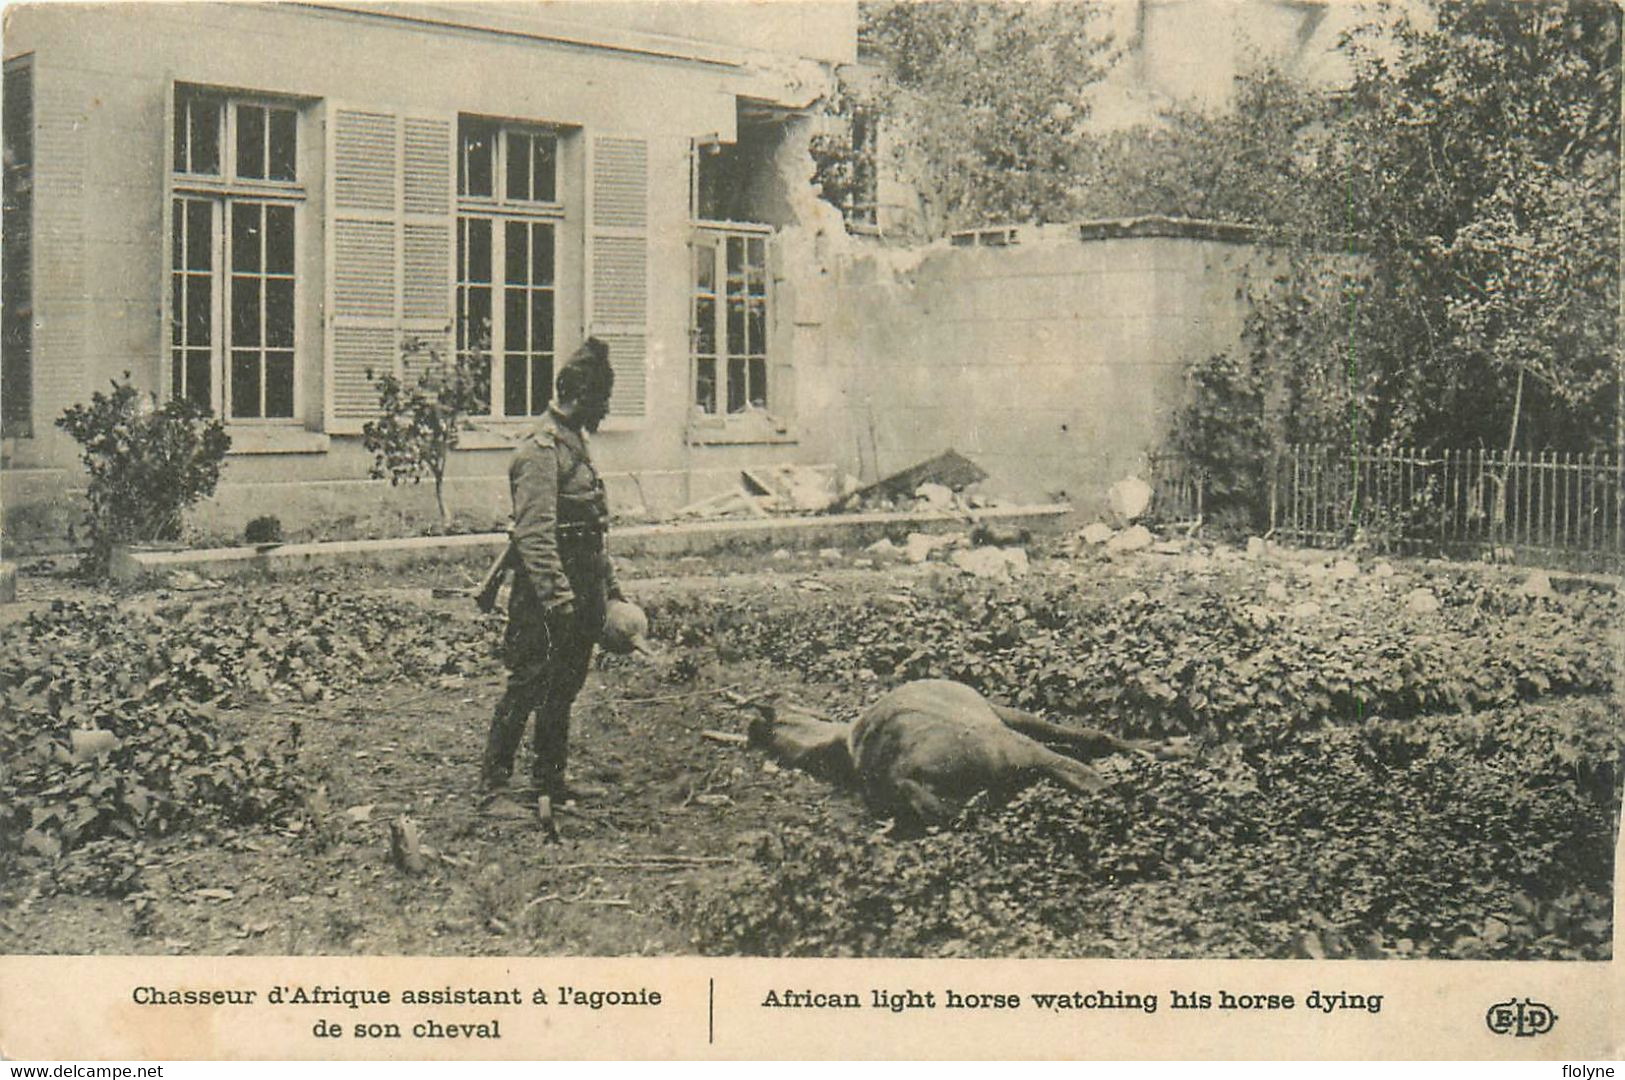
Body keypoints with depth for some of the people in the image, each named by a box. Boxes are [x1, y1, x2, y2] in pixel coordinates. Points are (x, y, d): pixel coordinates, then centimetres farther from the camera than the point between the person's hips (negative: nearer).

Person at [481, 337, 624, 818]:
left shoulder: (575, 444, 17)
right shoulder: (540, 451, -15)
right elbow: (534, 533, -23)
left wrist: (609, 589, 24)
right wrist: (558, 596, -29)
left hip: (580, 592, 10)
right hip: (544, 599, -10)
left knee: (563, 688, 15)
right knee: (527, 686, -7)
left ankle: (550, 779, 26)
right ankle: (493, 788, -2)